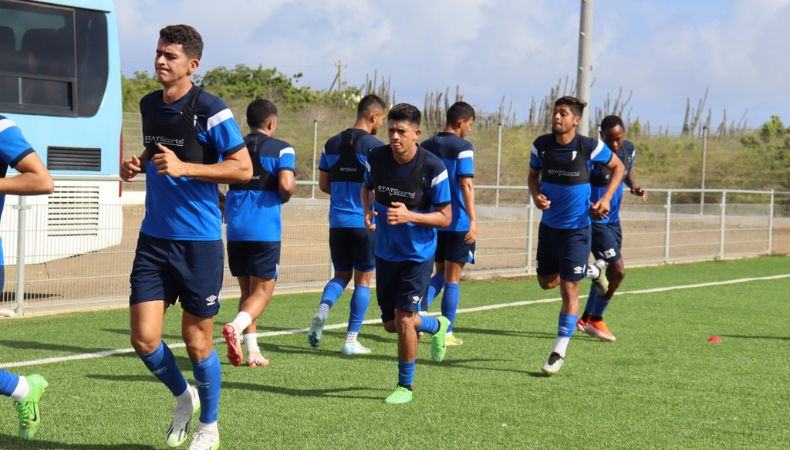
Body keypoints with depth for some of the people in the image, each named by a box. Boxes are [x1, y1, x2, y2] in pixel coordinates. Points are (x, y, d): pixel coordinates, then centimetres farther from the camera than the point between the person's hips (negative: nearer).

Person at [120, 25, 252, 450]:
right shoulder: (149, 105, 8)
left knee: (197, 342, 4)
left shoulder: (210, 109, -12)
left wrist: (184, 168, -21)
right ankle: (183, 397, 26)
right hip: (154, 239, 5)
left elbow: (244, 168, -13)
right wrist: (139, 163, 4)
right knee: (144, 338, -3)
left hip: (199, 241, -5)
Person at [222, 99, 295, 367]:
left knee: (247, 290, 14)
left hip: (235, 231, 5)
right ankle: (236, 327, -26)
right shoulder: (281, 149, -3)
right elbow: (286, 184, -18)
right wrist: (286, 196, 4)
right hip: (265, 231, -5)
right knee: (263, 291, 1)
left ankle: (252, 353, 9)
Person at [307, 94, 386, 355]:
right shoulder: (375, 147, -9)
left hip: (338, 222, 5)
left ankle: (323, 308, -13)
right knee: (363, 280, 6)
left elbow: (323, 184, 12)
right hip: (365, 222, -5)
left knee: (341, 275, 17)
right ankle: (351, 340, 5)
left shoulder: (332, 144, 8)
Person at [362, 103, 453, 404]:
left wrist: (409, 216, -28)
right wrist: (368, 212, -7)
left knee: (403, 318, -12)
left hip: (418, 255, -5)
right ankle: (437, 326, 42)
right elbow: (367, 187, 15)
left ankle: (405, 385, 7)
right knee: (390, 324, 10)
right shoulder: (376, 158, -8)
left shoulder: (433, 168, -19)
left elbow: (445, 217, -13)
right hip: (385, 252, 5)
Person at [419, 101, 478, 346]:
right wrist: (473, 219, -20)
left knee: (440, 273, 18)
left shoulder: (426, 146, 8)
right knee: (452, 278, 3)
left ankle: (421, 304, -10)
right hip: (457, 222, -5)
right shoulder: (463, 147, -11)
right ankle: (447, 333, 7)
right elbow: (466, 185, -18)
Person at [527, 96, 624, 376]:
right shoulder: (542, 145, -4)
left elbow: (618, 167, 2)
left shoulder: (589, 146, -14)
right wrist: (536, 195, -11)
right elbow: (533, 176, 11)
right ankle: (593, 271, 43)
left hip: (576, 228, -5)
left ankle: (559, 352, 5)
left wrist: (606, 199, -9)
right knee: (547, 282, 16)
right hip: (549, 225, 5)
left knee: (569, 289, -5)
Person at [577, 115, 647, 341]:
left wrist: (635, 187, -1)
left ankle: (586, 319, 29)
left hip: (613, 219, 8)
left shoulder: (629, 149, -2)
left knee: (607, 272, 14)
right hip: (594, 220, -8)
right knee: (617, 271, -11)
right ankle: (596, 320, 6)